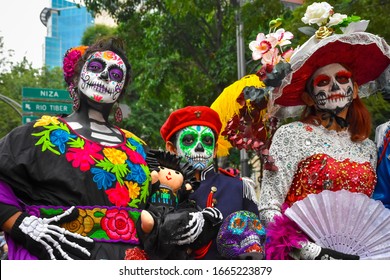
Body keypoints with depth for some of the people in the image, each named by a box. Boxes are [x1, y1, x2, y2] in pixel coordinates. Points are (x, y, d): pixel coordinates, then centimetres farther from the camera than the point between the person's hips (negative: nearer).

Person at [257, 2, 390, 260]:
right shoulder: (291, 135, -2)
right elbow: (269, 209, -7)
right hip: (303, 259, -3)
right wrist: (314, 253, -14)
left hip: (357, 257, 4)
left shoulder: (368, 148, 11)